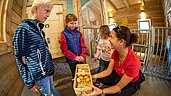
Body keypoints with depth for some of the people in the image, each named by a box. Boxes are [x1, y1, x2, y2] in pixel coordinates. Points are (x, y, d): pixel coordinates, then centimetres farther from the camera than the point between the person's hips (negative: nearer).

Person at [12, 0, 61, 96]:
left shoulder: (39, 29, 9)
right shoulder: (23, 28, -14)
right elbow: (20, 58, -13)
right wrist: (29, 82, -11)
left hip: (49, 70, 7)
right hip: (40, 73, -6)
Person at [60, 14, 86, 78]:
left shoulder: (78, 33, 2)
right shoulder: (64, 34, -9)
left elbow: (83, 46, 3)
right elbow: (64, 49, -12)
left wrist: (82, 56, -12)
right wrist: (75, 57, -15)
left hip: (81, 59, 3)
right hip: (72, 60, -3)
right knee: (75, 76, 15)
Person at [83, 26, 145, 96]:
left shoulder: (133, 62, -39)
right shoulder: (116, 52, -20)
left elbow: (119, 86, -29)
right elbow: (108, 71, -9)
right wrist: (93, 76, -21)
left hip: (132, 83, -5)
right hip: (119, 75, 5)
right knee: (101, 79, -4)